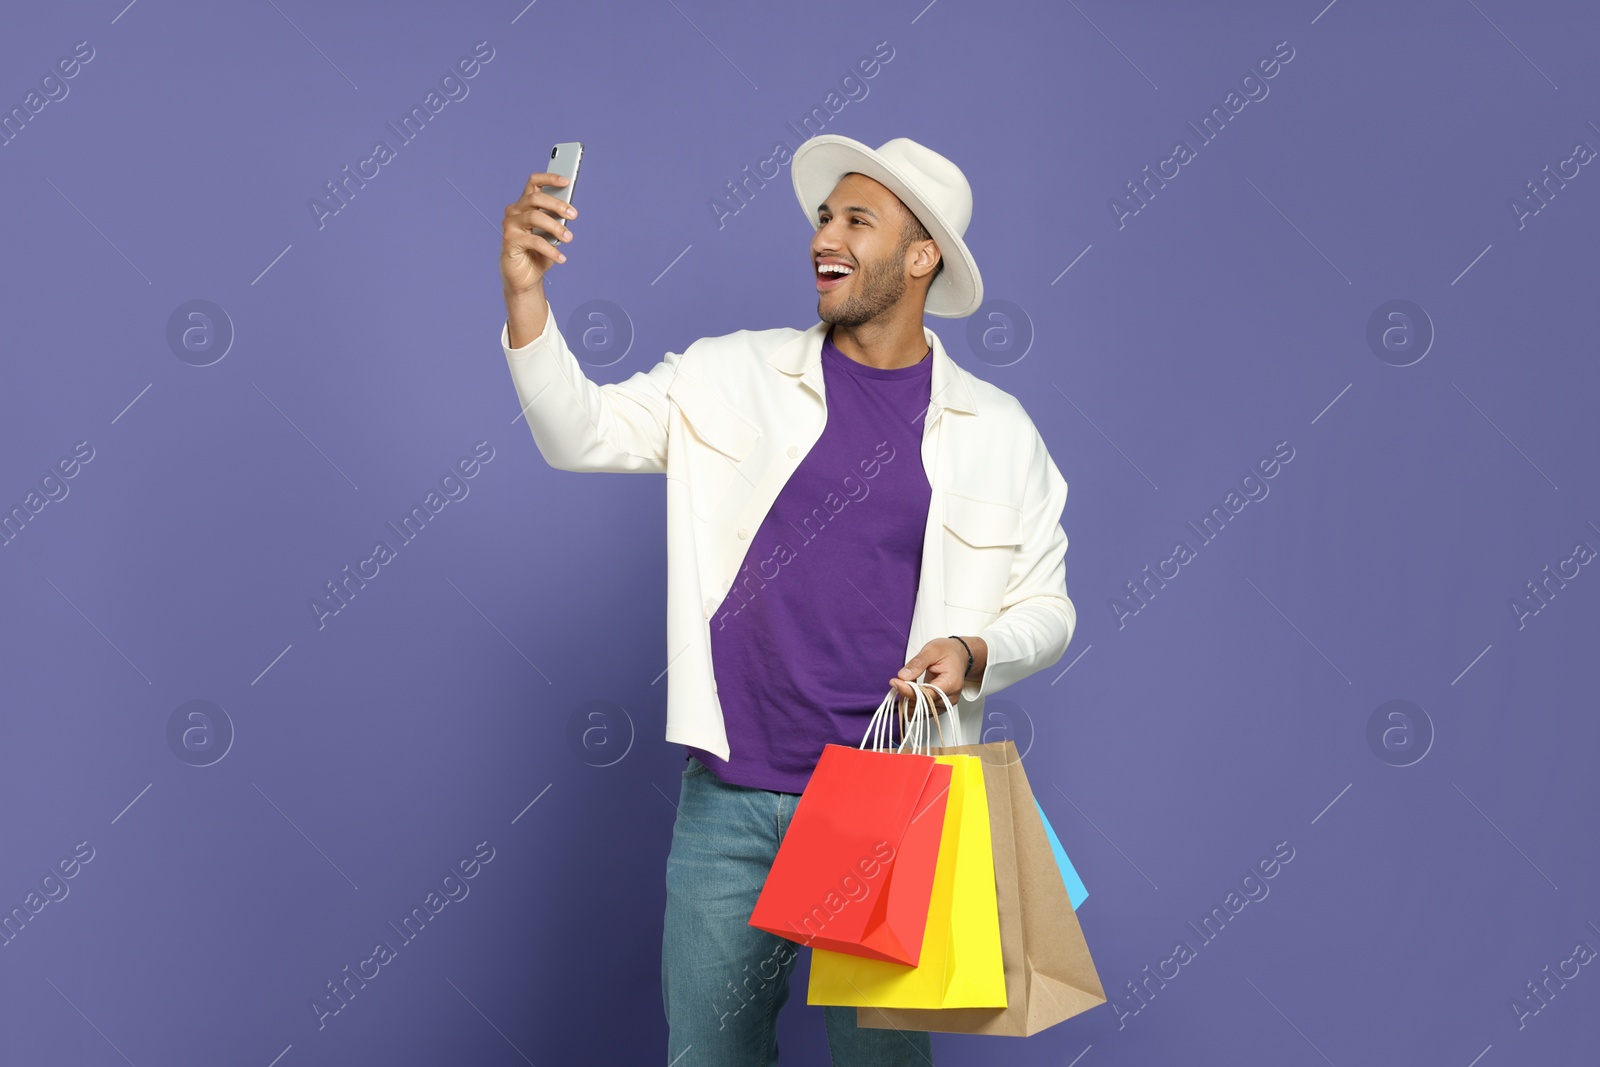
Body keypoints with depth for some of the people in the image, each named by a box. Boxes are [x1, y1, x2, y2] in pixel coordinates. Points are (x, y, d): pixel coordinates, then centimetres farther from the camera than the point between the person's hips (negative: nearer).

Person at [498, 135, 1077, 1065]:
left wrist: (975, 655, -13)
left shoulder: (997, 430, 3)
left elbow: (1046, 606, 8)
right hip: (730, 802, 1)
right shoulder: (733, 377, 4)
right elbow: (582, 432, -4)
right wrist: (527, 295, -18)